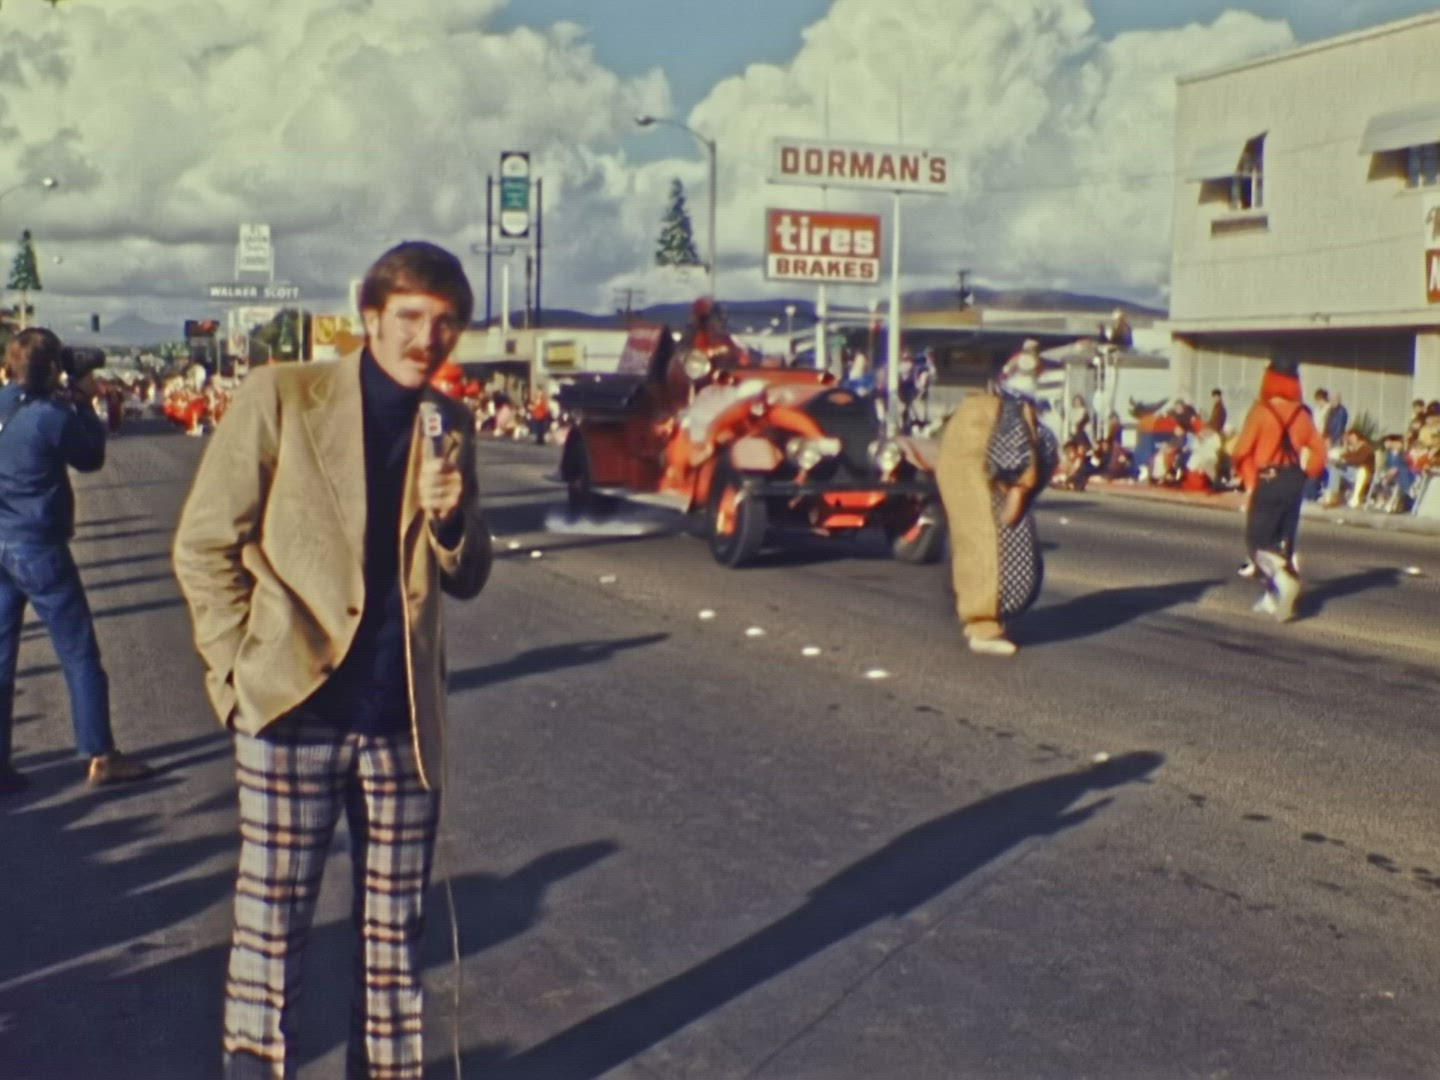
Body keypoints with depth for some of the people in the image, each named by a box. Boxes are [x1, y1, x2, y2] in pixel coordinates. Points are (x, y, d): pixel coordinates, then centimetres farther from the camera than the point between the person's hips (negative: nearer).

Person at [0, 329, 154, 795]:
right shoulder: (52, 416, -17)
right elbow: (92, 457, -1)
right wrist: (85, 405, 7)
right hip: (38, 548, -6)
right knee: (79, 655, 5)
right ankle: (100, 756, 10)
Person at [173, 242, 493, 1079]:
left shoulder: (449, 426, 8)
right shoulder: (282, 398, -4)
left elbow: (466, 579, 10)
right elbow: (204, 545, -2)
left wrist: (450, 515, -10)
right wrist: (242, 664, -7)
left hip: (403, 719, 4)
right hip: (293, 707, -4)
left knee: (397, 930, 13)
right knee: (272, 923, 5)